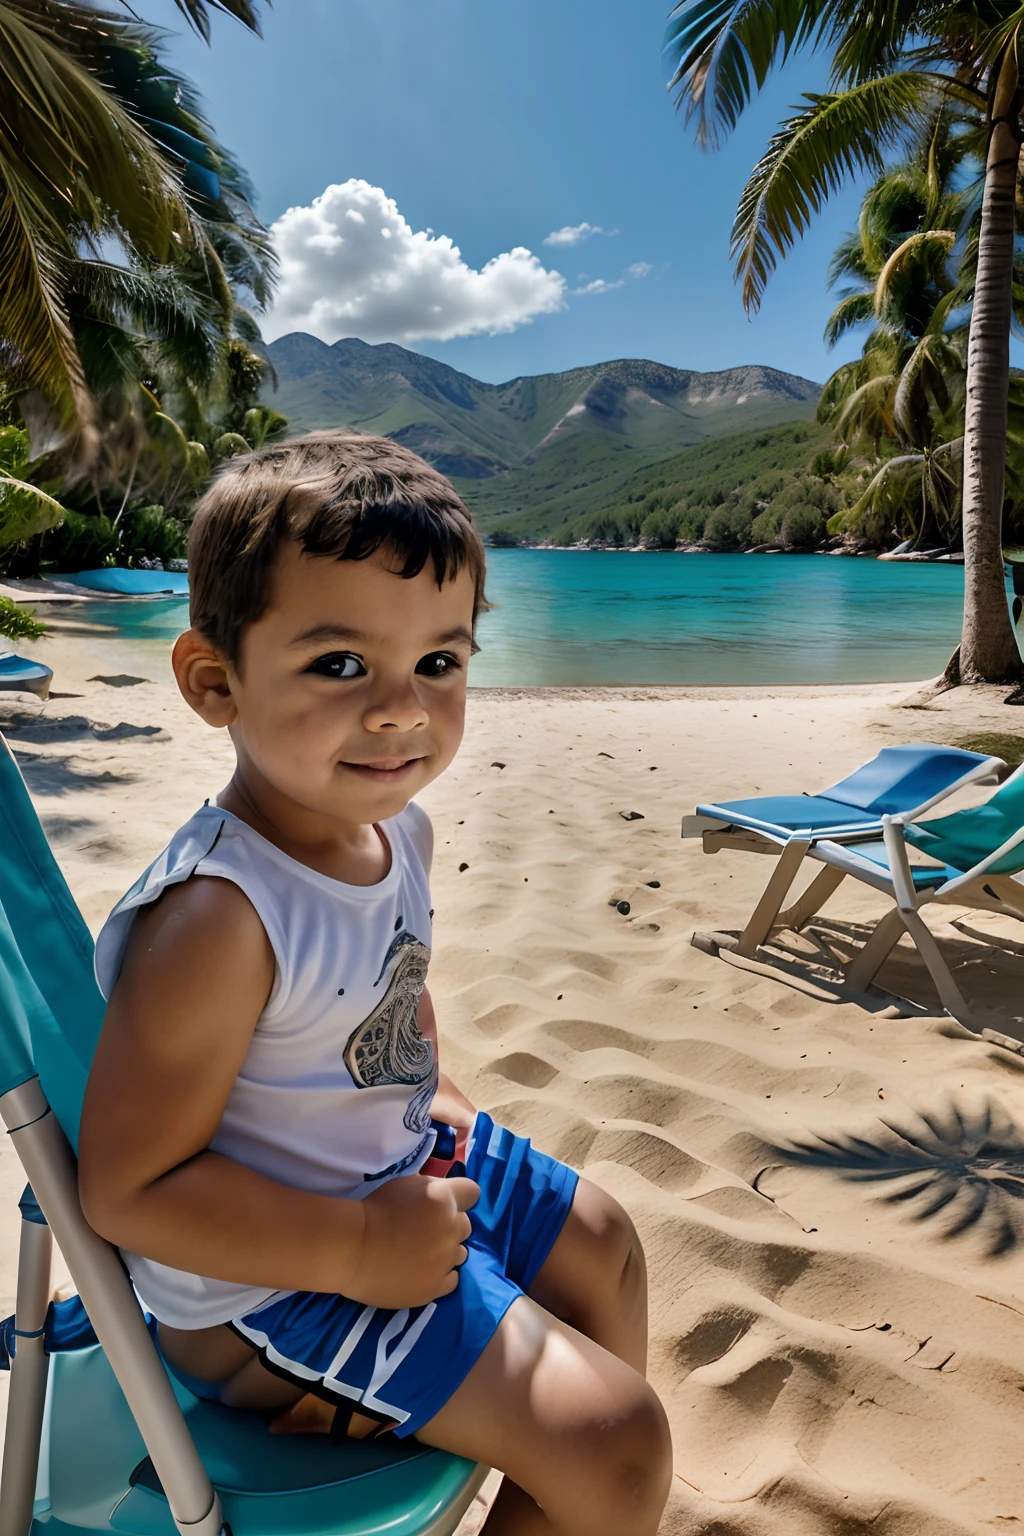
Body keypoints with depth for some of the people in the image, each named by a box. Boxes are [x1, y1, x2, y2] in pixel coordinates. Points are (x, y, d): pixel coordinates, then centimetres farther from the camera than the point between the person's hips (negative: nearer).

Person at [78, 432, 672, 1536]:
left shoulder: (395, 826, -8)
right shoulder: (213, 919, -36)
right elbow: (129, 1189, -28)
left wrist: (430, 1091, 0)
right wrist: (359, 1250, -25)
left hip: (399, 1161, 9)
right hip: (268, 1288, -8)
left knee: (599, 1241, 28)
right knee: (619, 1442, -9)